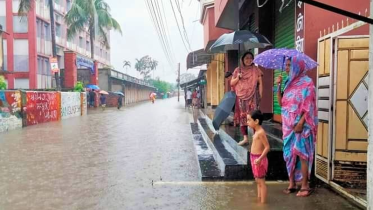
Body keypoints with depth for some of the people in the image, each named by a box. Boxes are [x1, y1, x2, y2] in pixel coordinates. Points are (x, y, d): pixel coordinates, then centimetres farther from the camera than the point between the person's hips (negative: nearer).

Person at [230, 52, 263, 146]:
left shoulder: (256, 69, 6)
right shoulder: (238, 70, 11)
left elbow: (260, 83, 4)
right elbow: (232, 83, 12)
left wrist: (260, 95, -5)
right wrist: (238, 78, -6)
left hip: (253, 96, -2)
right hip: (242, 97, 2)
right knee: (242, 116, 0)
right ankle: (245, 138, 6)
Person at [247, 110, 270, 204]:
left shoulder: (260, 132, -20)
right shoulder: (257, 132, 9)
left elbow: (267, 147, -23)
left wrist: (260, 158, -29)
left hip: (259, 159, -10)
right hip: (254, 158, 10)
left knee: (261, 181, 1)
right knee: (257, 181, 19)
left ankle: (263, 202, 11)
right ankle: (259, 199, 32)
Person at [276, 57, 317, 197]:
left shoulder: (307, 82, -7)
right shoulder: (289, 83, 13)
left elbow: (309, 105, -12)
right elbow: (281, 102, 10)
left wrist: (301, 122, -20)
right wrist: (278, 85, 1)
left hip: (301, 123, -7)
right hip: (289, 124, 7)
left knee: (301, 153, -5)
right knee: (289, 153, 8)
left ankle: (305, 186, 3)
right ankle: (292, 184, 17)